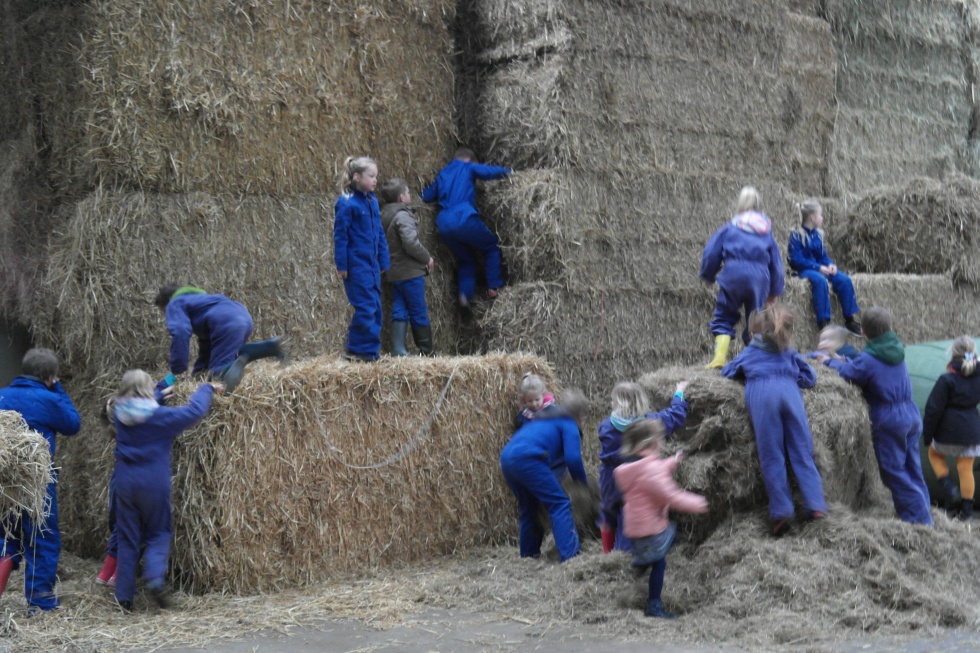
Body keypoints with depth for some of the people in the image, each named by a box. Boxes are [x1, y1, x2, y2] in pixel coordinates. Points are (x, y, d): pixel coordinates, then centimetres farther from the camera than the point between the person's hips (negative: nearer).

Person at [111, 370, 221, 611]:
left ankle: (124, 596, 10)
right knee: (158, 534, 10)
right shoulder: (160, 416, -12)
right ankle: (155, 577, -16)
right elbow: (194, 410, -10)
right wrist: (206, 389, 6)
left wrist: (163, 394, 29)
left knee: (127, 539, 9)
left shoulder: (120, 414, 1)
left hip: (125, 482, 3)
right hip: (154, 483, -3)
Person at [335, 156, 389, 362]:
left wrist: (383, 261, 12)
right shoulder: (346, 204, -11)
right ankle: (356, 350, 3)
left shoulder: (372, 201, 10)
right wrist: (341, 265, -12)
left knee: (375, 308, 9)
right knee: (366, 308, -8)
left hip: (372, 263, 8)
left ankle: (370, 352, 16)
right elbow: (340, 236, -11)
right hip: (356, 265, -8)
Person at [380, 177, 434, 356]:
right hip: (410, 272, -8)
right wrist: (427, 258, -10)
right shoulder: (403, 216, -16)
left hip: (394, 273, 8)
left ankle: (398, 351, 1)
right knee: (419, 313, 0)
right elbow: (411, 244, -25)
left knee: (399, 312, 6)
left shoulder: (384, 216, 12)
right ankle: (426, 351, 7)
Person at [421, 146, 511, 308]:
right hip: (463, 219, -5)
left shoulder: (442, 174, 26)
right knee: (492, 247, 16)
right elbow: (491, 171, -4)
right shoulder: (468, 168, 12)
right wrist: (508, 171, 14)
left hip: (443, 224, 6)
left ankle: (465, 295, 8)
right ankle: (494, 288, 8)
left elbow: (426, 197, 24)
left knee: (466, 258, 25)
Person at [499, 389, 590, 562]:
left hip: (506, 458, 9)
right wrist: (582, 480, 9)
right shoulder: (568, 424, 7)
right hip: (527, 459, -9)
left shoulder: (546, 419, 32)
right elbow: (572, 458, -6)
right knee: (559, 503, -6)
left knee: (528, 506, 26)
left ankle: (528, 553, 33)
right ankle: (569, 554, -15)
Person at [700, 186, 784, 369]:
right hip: (759, 277, 2)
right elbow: (776, 263, 19)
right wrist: (774, 291, 26)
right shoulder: (767, 231, 18)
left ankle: (719, 357, -8)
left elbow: (710, 254, 7)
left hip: (733, 273, -2)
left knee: (724, 317, 8)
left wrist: (707, 276, 24)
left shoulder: (729, 228, 12)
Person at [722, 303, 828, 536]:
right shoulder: (788, 351, 33)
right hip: (788, 390, 2)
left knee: (772, 457, -4)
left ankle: (781, 510, -14)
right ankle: (815, 504, -13)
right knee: (802, 452, 0)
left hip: (760, 392, -1)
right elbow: (810, 378, 27)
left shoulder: (748, 353, 31)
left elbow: (727, 372, 40)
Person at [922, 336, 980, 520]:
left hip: (948, 431, -4)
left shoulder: (946, 380, -15)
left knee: (935, 454, 23)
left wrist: (927, 435, -3)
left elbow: (933, 410, -12)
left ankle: (948, 486, 4)